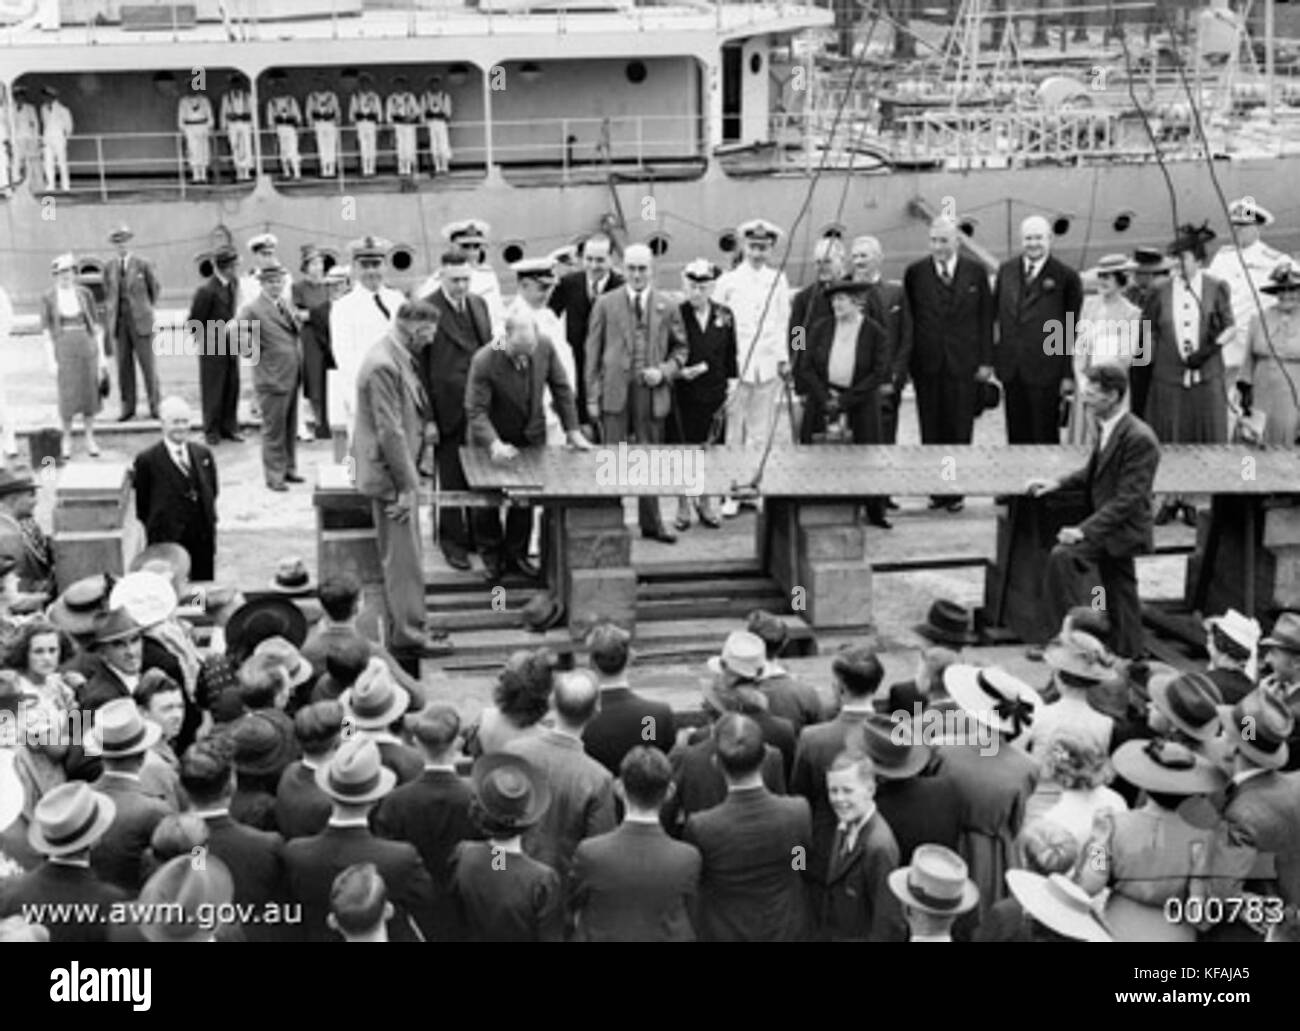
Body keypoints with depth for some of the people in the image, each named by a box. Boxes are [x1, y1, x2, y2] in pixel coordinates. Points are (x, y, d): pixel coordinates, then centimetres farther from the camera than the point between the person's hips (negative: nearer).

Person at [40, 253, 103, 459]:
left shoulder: (84, 294, 3)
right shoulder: (48, 298, -2)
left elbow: (94, 325, 7)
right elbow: (46, 331, -1)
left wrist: (102, 354, 4)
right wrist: (50, 361, -7)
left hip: (86, 347, 2)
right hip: (63, 349, -2)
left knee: (90, 394, 4)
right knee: (67, 397, -3)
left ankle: (90, 440, 17)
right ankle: (67, 440, 16)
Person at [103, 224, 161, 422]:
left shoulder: (144, 264, -4)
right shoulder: (109, 267, 6)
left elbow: (156, 288, 9)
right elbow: (107, 295, 10)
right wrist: (107, 327, 7)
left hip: (140, 322, -3)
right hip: (119, 322, 3)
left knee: (148, 364, -1)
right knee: (124, 365, 3)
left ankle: (154, 406, 6)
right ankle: (128, 407, 8)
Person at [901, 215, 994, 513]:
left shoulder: (975, 272, 4)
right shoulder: (915, 273, 3)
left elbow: (986, 318, 4)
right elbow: (907, 319, 3)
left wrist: (986, 360, 0)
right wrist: (905, 360, -2)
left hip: (963, 363, 0)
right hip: (927, 363, 0)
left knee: (960, 429, 2)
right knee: (931, 429, 5)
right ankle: (936, 489, 13)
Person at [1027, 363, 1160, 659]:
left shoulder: (1139, 439, -21)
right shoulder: (1105, 427, 5)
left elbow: (1128, 499, -24)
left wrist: (1084, 531, -29)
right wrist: (1058, 483, 5)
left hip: (1123, 528, -9)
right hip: (1108, 523, 9)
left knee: (1063, 556, -25)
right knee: (1120, 600, 17)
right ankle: (1129, 656, 29)